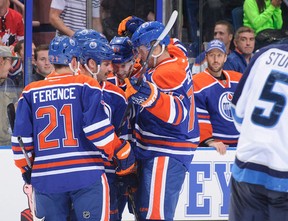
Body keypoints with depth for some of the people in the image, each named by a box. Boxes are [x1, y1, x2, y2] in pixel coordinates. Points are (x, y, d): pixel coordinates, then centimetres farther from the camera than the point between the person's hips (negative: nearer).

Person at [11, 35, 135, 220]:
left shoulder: (31, 92, 9)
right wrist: (123, 153, 0)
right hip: (86, 175, -4)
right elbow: (97, 127, -11)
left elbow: (21, 137, 7)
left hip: (45, 177, 4)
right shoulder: (86, 85, -2)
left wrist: (26, 168, 21)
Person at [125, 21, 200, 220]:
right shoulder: (176, 58, 7)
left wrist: (150, 96, -45)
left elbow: (177, 113, -32)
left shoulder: (166, 74, -20)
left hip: (166, 155, -11)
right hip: (157, 152, 11)